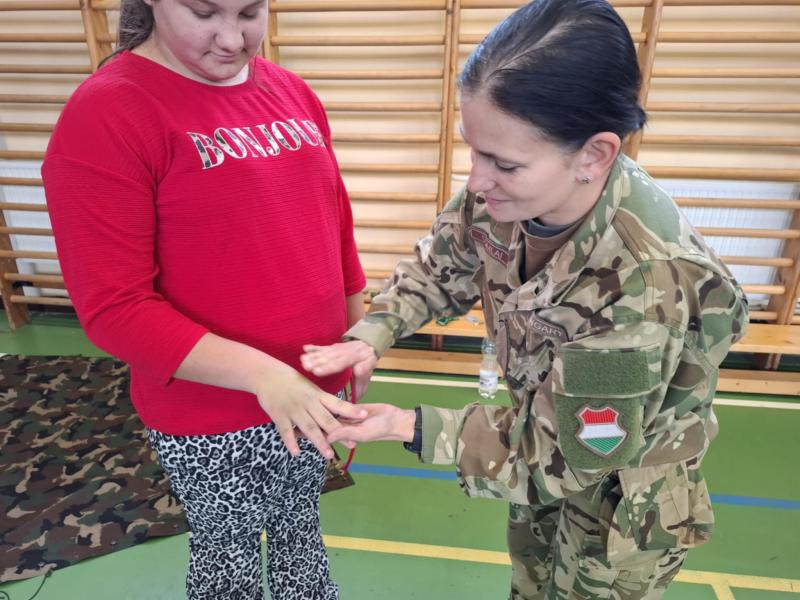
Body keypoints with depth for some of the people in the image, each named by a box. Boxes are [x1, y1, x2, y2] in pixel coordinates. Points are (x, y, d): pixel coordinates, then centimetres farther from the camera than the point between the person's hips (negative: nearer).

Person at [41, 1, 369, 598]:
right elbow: (114, 308, -19)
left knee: (301, 526, 29)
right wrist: (258, 372, -27)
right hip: (213, 416, -5)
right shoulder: (105, 115, -16)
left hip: (314, 386, 5)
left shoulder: (292, 92, 3)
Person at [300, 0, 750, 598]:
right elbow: (443, 265, -6)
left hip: (619, 503, -5)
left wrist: (409, 427, -28)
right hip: (551, 430, 6)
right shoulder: (509, 188, -24)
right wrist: (371, 336, -21)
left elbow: (560, 455, -29)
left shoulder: (640, 289, -41)